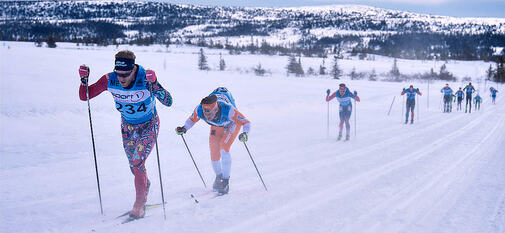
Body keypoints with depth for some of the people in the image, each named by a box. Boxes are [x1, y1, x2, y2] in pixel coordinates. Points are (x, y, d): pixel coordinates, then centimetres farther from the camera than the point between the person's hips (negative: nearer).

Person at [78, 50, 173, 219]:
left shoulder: (145, 79, -29)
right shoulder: (110, 80, -20)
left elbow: (168, 102, -35)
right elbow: (84, 97, -11)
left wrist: (154, 84, -49)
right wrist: (84, 80, -29)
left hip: (148, 126, -4)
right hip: (128, 126, 4)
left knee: (137, 163, -19)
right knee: (134, 166, 16)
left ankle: (140, 204, -5)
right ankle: (146, 186, 47)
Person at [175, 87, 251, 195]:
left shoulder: (228, 110, -43)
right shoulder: (199, 110, -33)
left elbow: (246, 122, -35)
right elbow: (192, 120, -9)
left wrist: (245, 133, -54)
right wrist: (184, 128, -26)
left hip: (232, 124, -4)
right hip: (216, 126, 4)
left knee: (223, 149, -23)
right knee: (214, 154, -2)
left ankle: (226, 181, -12)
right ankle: (218, 177, 26)